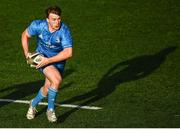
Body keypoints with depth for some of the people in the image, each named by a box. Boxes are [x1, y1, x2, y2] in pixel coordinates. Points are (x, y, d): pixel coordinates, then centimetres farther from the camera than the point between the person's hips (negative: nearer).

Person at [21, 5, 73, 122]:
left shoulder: (64, 30, -28)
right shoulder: (38, 25, -20)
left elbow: (68, 53, -31)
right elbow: (25, 35, 1)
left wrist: (48, 60, -31)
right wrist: (27, 53, -7)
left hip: (58, 60, 1)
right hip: (41, 57, -1)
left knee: (48, 88, 8)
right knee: (57, 80, -25)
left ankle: (34, 104, 41)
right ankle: (50, 110, -4)